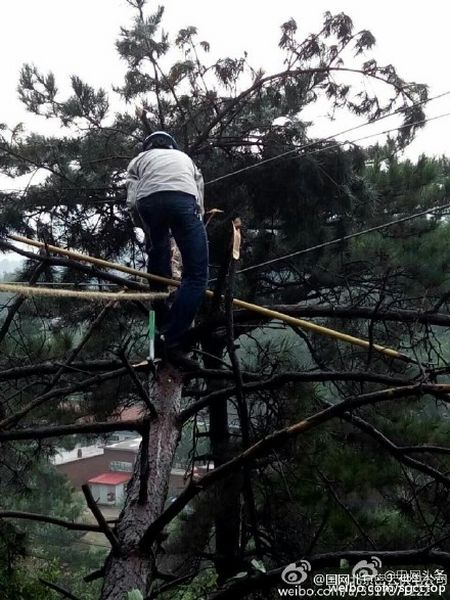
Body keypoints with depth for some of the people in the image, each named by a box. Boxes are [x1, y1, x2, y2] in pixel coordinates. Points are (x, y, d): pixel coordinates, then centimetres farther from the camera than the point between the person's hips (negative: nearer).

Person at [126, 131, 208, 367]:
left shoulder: (140, 159, 35)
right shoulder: (185, 158, 42)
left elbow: (132, 202, 19)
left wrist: (148, 230, 32)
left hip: (149, 200, 1)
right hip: (183, 198, -1)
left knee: (158, 248, 30)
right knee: (196, 274, 0)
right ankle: (173, 341, -10)